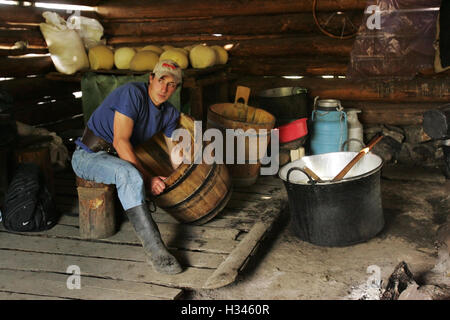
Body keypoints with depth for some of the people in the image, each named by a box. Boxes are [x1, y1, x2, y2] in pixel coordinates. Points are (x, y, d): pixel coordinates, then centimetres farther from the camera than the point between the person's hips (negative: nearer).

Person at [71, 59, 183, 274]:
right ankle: (155, 250, -41)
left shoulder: (169, 113, 3)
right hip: (88, 155, -8)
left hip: (117, 158, 8)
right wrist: (146, 178, -28)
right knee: (128, 173, -38)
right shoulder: (132, 93, -20)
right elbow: (120, 141, -26)